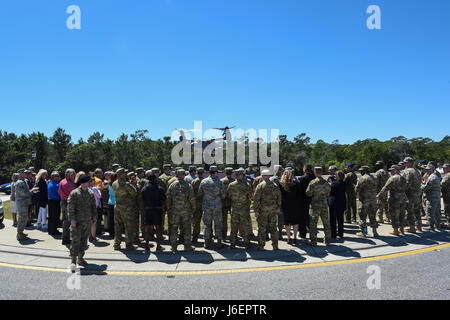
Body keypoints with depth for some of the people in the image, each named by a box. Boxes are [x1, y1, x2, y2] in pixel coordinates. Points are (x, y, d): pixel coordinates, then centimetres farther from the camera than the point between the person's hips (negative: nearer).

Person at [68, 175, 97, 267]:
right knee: (76, 241, -6)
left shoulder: (91, 193, 12)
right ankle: (73, 260, 3)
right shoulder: (74, 193, -7)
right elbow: (70, 207, -9)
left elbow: (93, 205, 20)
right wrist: (72, 219, -14)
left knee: (84, 241, 12)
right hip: (77, 221, -6)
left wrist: (94, 216, 14)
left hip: (88, 221, 6)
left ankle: (80, 258, 23)